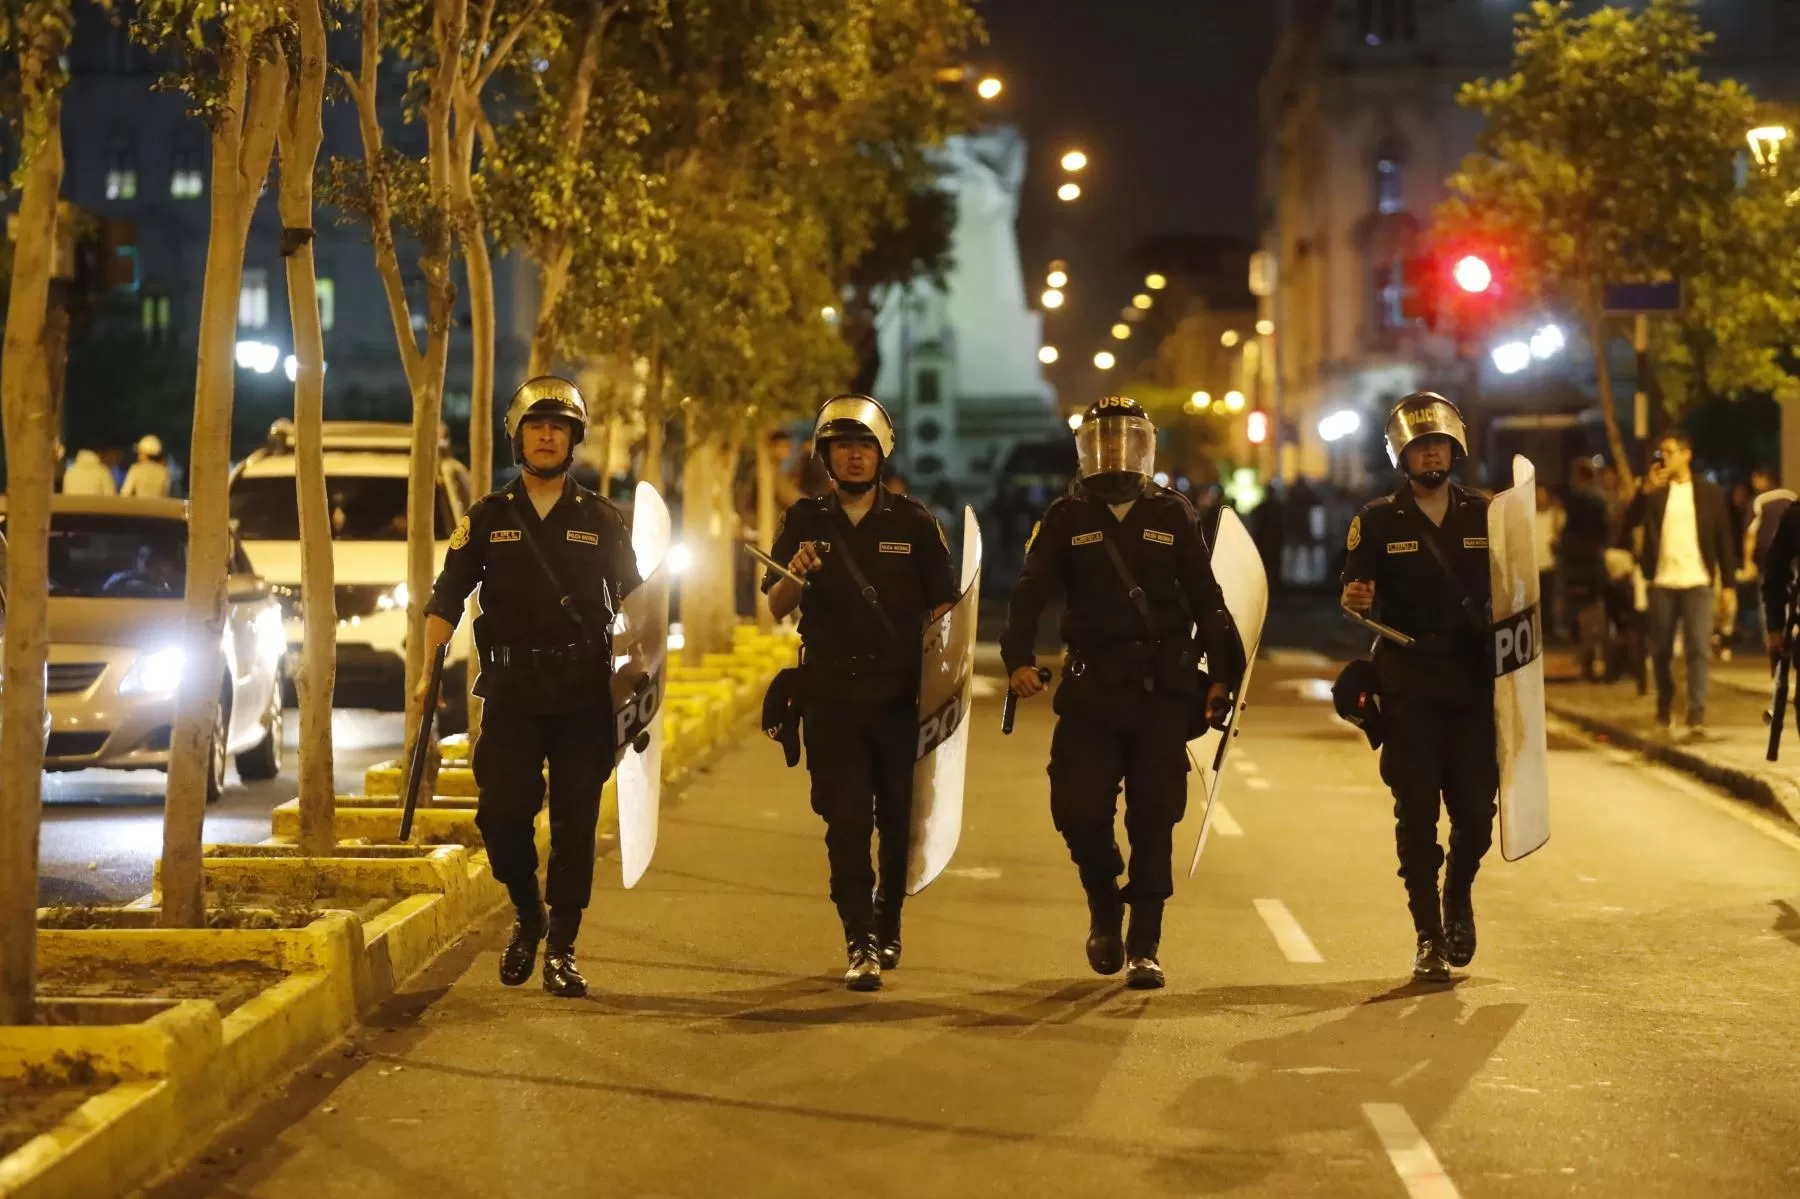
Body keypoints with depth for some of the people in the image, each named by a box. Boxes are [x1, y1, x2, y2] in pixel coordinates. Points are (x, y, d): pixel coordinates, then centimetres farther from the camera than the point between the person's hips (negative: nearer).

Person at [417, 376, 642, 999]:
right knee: (501, 813, -6)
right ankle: (527, 915, 21)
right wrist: (428, 669, -10)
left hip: (584, 696, 0)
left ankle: (561, 950, 7)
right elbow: (446, 599, 3)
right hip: (510, 693, 0)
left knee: (575, 824, -1)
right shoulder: (487, 519, 8)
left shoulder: (603, 521, 9)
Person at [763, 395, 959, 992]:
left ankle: (887, 923, 26)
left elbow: (942, 606, 5)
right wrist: (797, 574, -22)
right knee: (846, 820, -5)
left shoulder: (913, 522, 5)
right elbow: (776, 608, 0)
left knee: (899, 819, 6)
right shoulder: (805, 521, 6)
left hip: (901, 693, 0)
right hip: (831, 693, 0)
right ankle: (860, 945, -5)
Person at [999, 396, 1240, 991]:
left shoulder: (1173, 515, 8)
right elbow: (1030, 592, -4)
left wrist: (1222, 674, 3)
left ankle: (1143, 947, 8)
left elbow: (1206, 601, 9)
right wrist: (1019, 658, -19)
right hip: (1092, 689, 0)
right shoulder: (1066, 517, 6)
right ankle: (1105, 907, 21)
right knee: (1078, 808, -7)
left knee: (1153, 819, -1)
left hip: (1163, 690, 0)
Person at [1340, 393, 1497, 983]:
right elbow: (1356, 593, 4)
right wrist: (1353, 599, -19)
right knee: (1417, 812, -1)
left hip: (1476, 681, 1)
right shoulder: (1378, 520, 4)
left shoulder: (1485, 514, 9)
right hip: (1408, 685, -1)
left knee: (1476, 807, 0)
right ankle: (1428, 935, 8)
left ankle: (1459, 894, 30)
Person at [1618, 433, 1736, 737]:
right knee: (1660, 650, 8)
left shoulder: (1709, 492, 3)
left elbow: (1724, 538, 4)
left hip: (1697, 582, -2)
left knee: (1697, 648, -9)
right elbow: (1629, 523, -7)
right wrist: (1645, 490, -19)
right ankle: (1664, 707, 25)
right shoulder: (1654, 490, 6)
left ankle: (1697, 713, -10)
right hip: (1661, 583, 2)